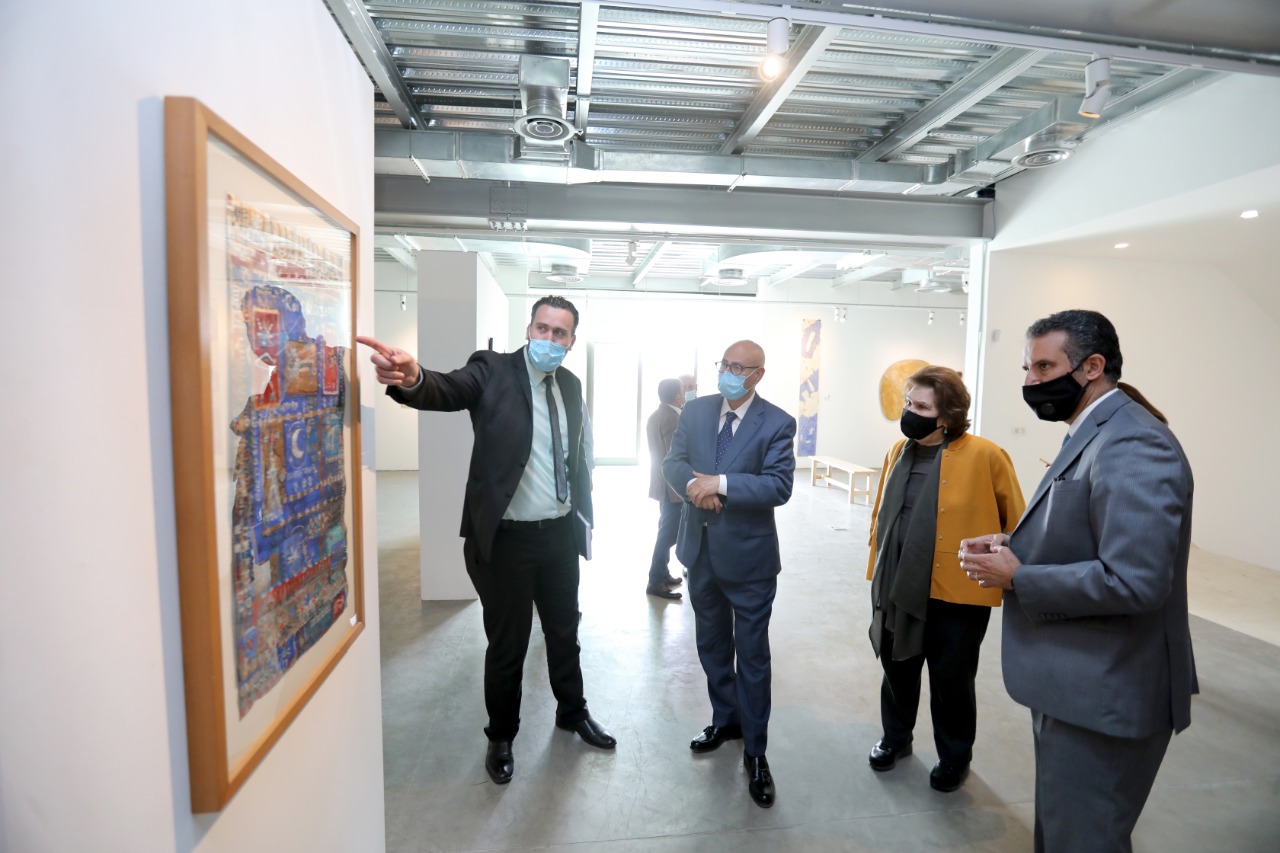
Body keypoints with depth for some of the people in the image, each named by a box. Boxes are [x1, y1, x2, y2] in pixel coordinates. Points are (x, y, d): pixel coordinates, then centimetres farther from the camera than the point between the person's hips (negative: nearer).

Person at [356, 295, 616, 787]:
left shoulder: (570, 385, 5)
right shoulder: (493, 370, -11)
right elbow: (448, 390, -32)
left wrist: (586, 513, 12)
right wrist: (412, 378, -54)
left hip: (561, 533, 5)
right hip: (507, 536, -5)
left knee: (565, 631, 22)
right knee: (507, 644, 12)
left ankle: (573, 712, 46)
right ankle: (501, 737, 36)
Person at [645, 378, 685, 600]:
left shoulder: (655, 416, 11)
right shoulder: (671, 418, -20)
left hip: (662, 482, 10)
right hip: (672, 484, -10)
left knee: (666, 530, 18)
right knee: (669, 532, -4)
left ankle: (662, 573, 27)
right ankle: (655, 581, 1)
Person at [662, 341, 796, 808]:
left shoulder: (777, 423, -11)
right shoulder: (695, 410, 3)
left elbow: (779, 486, -20)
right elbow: (673, 462, 1)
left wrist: (720, 482, -27)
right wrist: (695, 485, -20)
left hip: (748, 555, -5)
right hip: (700, 550, 5)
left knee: (752, 655, 7)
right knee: (711, 644, 21)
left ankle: (755, 751, 24)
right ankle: (725, 720, 43)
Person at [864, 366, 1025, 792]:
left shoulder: (985, 456, -14)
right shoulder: (899, 450, 3)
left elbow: (1015, 524, -5)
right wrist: (876, 568, 12)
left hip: (956, 592, -4)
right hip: (897, 587, 5)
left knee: (950, 682, 14)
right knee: (897, 669, 21)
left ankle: (954, 758, 39)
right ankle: (896, 737, 45)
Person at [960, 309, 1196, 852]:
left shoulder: (1132, 446, -23)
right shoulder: (1089, 438, 11)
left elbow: (1132, 581, -30)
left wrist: (1016, 578, -20)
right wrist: (1013, 545, 1)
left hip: (1103, 696, -10)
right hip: (1073, 682, 10)